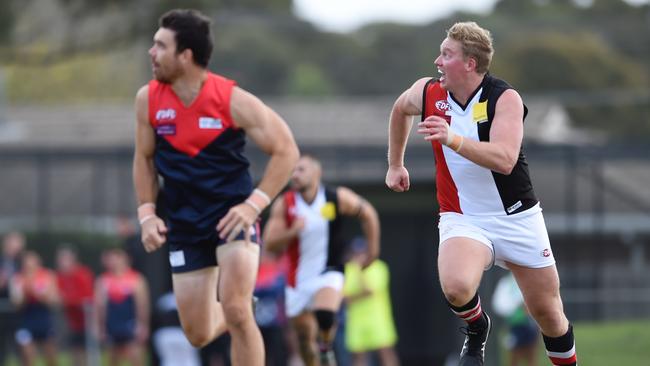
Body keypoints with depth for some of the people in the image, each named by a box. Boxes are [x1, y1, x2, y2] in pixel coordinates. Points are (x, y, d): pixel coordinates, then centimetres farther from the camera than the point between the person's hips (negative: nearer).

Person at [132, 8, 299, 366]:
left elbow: (285, 151, -10)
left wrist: (254, 205, -19)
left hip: (232, 216, -4)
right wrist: (147, 214, 0)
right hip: (185, 225, 4)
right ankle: (241, 311, 42)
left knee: (235, 312, -22)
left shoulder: (233, 100, -15)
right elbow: (144, 158, 11)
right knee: (199, 334, 6)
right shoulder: (148, 100, -4)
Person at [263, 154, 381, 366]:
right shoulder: (284, 205, -8)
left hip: (329, 272, -3)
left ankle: (326, 349, -1)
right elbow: (270, 245, -11)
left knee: (324, 316, -30)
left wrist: (373, 248, 10)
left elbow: (367, 213, 8)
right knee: (304, 337, 9)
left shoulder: (337, 198, -9)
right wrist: (292, 232, -27)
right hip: (299, 278, 3)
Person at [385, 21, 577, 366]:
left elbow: (504, 160, -31)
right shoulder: (427, 92, -5)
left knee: (548, 314, 7)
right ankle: (476, 330, 4)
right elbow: (400, 110, 21)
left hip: (517, 218, -1)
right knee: (456, 288, -30)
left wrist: (453, 140, -43)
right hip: (462, 219, 1)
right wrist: (395, 164, 27)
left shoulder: (505, 98, -16)